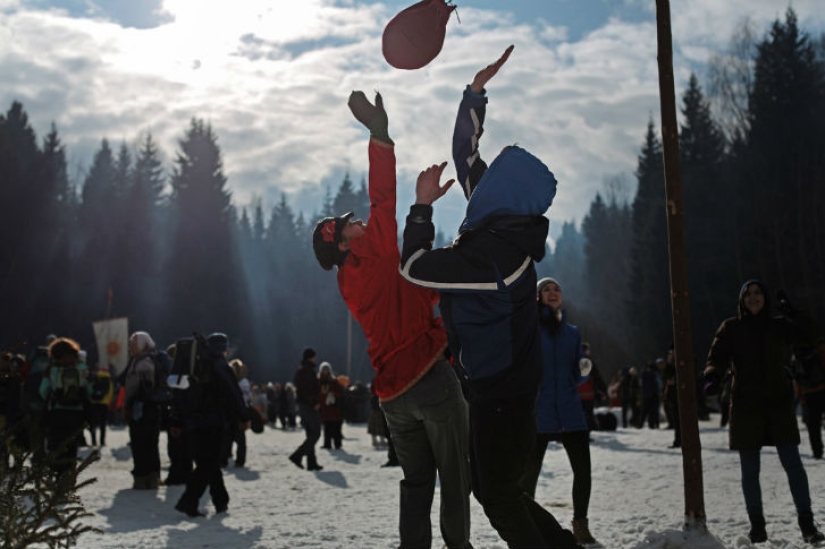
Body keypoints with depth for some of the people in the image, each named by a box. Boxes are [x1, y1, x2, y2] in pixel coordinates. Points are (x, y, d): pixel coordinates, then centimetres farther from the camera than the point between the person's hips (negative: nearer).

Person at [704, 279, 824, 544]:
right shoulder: (731, 328, 3)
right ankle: (757, 525, 16)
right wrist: (712, 378, -26)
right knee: (750, 470, 4)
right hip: (745, 406, 0)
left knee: (793, 465, -5)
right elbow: (717, 358, -7)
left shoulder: (779, 326, 8)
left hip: (778, 403, 0)